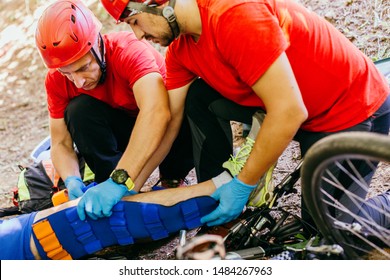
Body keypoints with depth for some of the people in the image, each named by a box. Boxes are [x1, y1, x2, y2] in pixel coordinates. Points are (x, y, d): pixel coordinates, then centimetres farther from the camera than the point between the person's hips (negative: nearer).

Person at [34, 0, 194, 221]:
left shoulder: (130, 51, -32)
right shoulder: (56, 80, -15)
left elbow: (157, 112, -49)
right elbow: (61, 143, -12)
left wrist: (119, 181, -56)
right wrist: (73, 182, -34)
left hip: (163, 127, -3)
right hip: (124, 132, 3)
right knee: (79, 109, -26)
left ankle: (172, 177, -6)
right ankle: (115, 194, -18)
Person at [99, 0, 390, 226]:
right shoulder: (181, 49, -5)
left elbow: (289, 111, -33)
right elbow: (168, 121, -1)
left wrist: (242, 185, -23)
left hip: (355, 111, -7)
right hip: (291, 109, 8)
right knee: (198, 99, -5)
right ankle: (216, 201, 4)